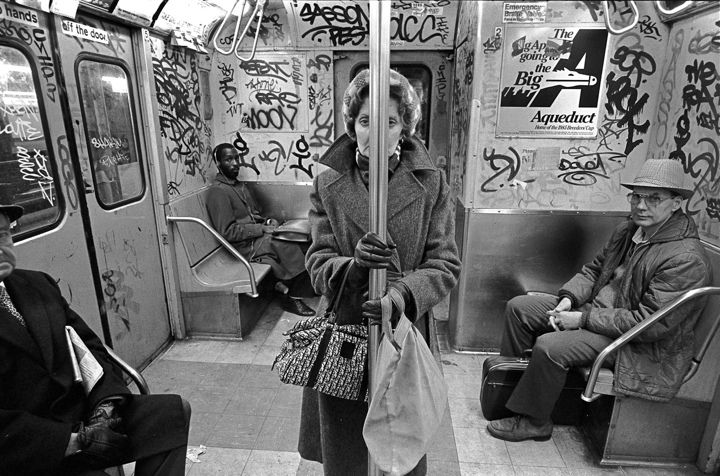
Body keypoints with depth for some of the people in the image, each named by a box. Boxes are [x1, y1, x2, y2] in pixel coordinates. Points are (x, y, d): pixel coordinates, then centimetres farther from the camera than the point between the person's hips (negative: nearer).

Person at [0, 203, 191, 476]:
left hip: (83, 411, 6)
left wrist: (104, 404, -6)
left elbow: (89, 345, 9)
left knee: (174, 411, -10)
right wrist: (76, 441, -18)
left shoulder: (37, 284, 9)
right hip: (29, 452, -6)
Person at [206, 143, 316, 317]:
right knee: (294, 247, -22)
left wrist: (267, 221, 1)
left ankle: (285, 284, -6)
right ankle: (291, 298, -6)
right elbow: (227, 232, -17)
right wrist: (262, 229, -19)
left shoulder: (239, 185, 18)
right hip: (245, 247, -8)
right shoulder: (218, 192, -11)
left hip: (257, 236, 8)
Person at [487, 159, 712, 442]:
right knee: (518, 307, 0)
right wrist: (568, 298, -6)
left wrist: (583, 319, -23)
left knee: (549, 347, -29)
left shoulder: (686, 260, -22)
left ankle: (533, 422, -4)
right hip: (594, 308, 9)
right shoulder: (627, 231, 4)